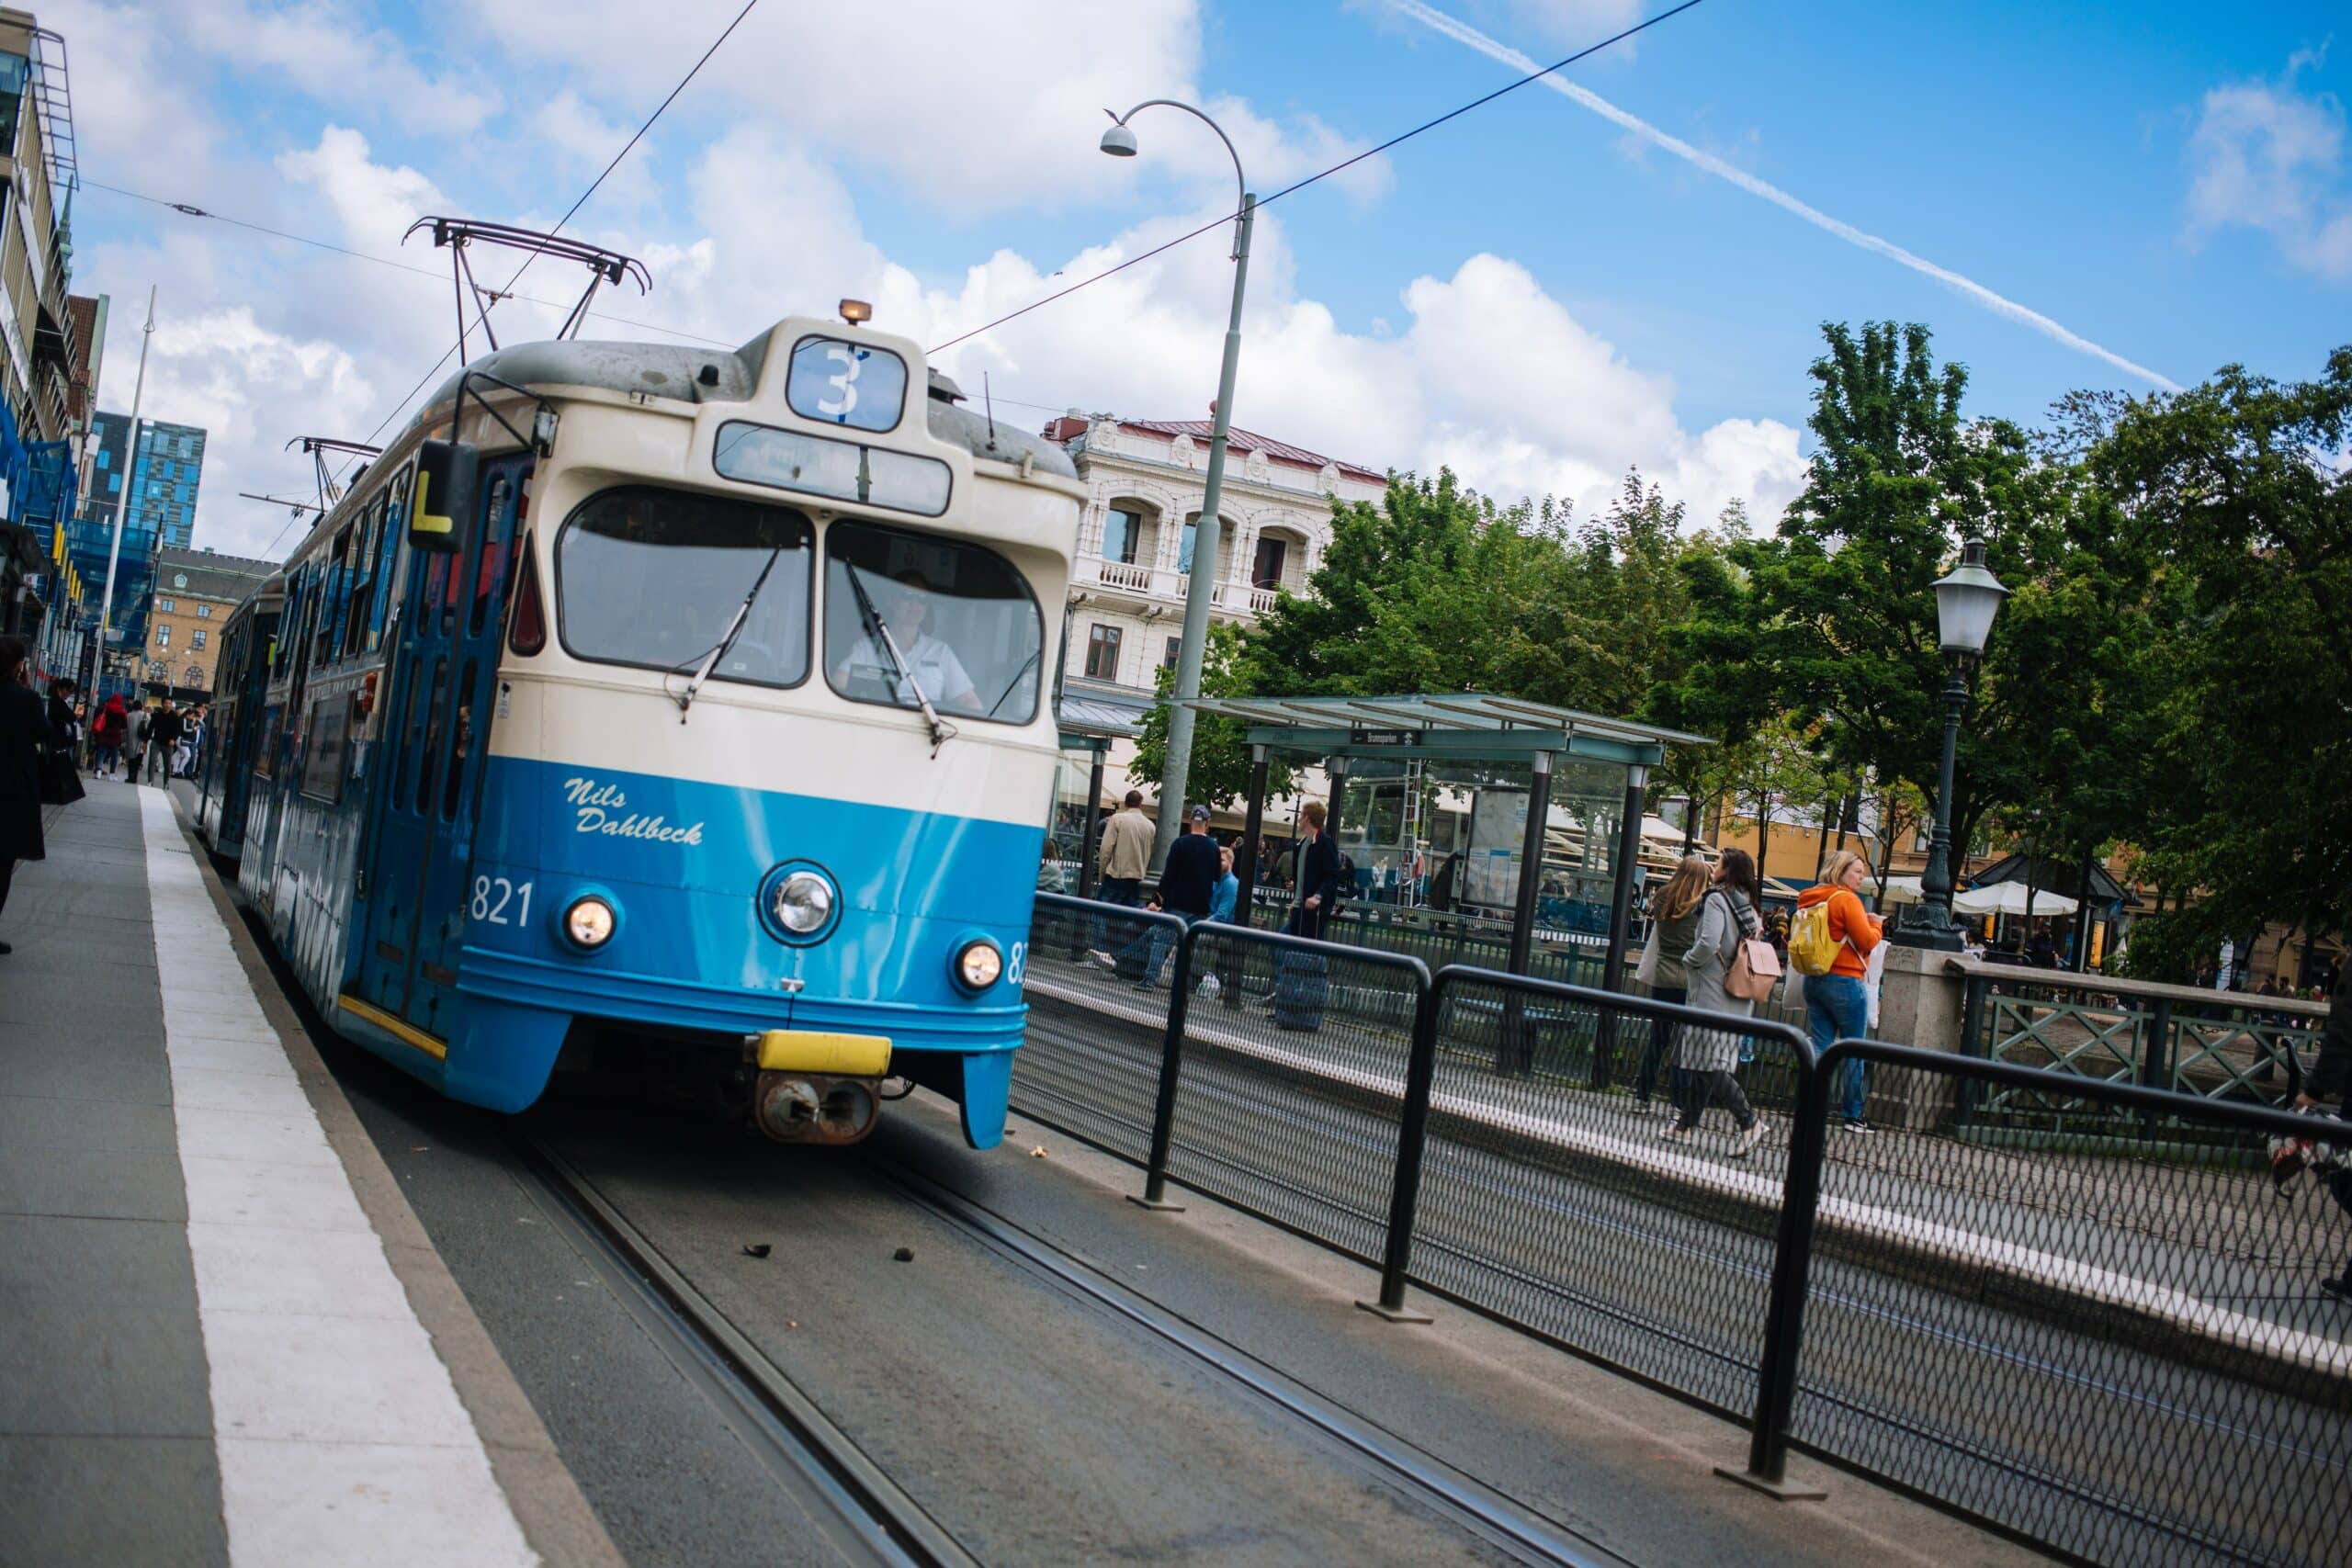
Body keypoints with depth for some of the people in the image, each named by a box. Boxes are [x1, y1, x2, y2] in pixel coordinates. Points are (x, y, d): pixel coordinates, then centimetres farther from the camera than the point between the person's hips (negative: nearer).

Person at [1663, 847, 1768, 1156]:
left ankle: (1749, 1121, -12)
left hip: (1714, 994, -9)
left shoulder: (1717, 900, -12)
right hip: (1739, 996, 9)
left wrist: (1688, 960, -3)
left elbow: (1708, 944, -23)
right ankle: (1687, 1124, 17)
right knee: (1703, 1060, 12)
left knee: (1709, 1063, -8)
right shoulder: (1749, 905, 13)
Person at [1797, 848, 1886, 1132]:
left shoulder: (1810, 899, 10)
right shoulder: (1847, 900, -13)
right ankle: (1852, 1114, 6)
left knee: (1819, 1047, 9)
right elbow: (1867, 941, -15)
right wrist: (1875, 924, 6)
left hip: (1814, 980, 7)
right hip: (1845, 982, -7)